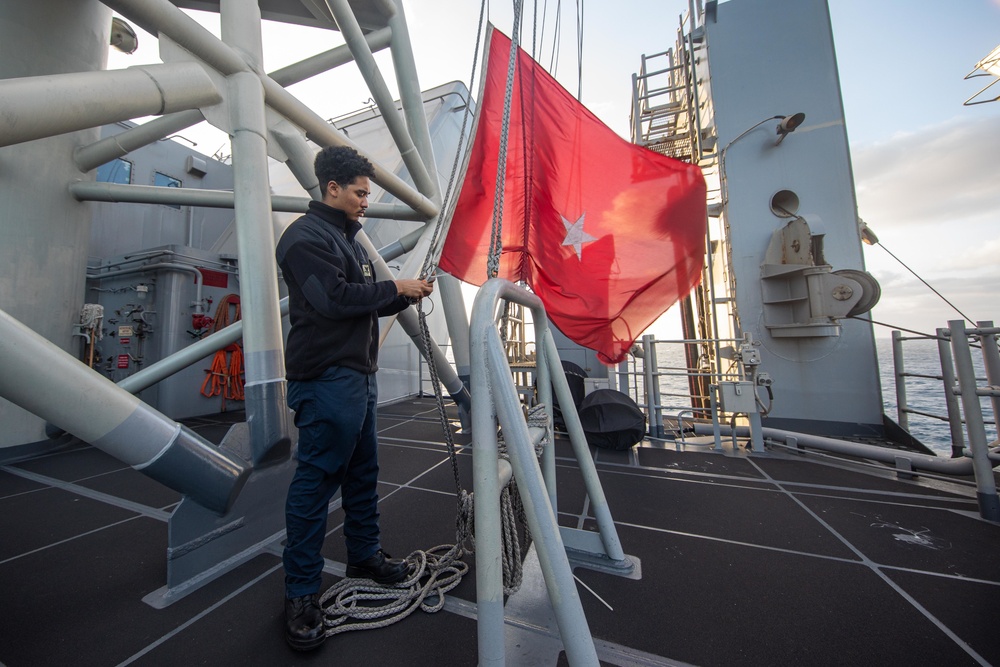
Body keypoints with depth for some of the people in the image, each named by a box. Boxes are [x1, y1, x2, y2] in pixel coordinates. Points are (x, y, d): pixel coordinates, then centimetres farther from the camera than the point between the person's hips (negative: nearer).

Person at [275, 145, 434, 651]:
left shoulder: (349, 238, 22)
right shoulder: (306, 236, -6)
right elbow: (336, 298, -21)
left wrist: (406, 295, 7)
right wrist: (395, 287, -11)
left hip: (359, 376, 10)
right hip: (326, 378, -10)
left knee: (362, 472, 17)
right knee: (316, 480, -1)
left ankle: (365, 555, 34)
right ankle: (300, 594, 16)